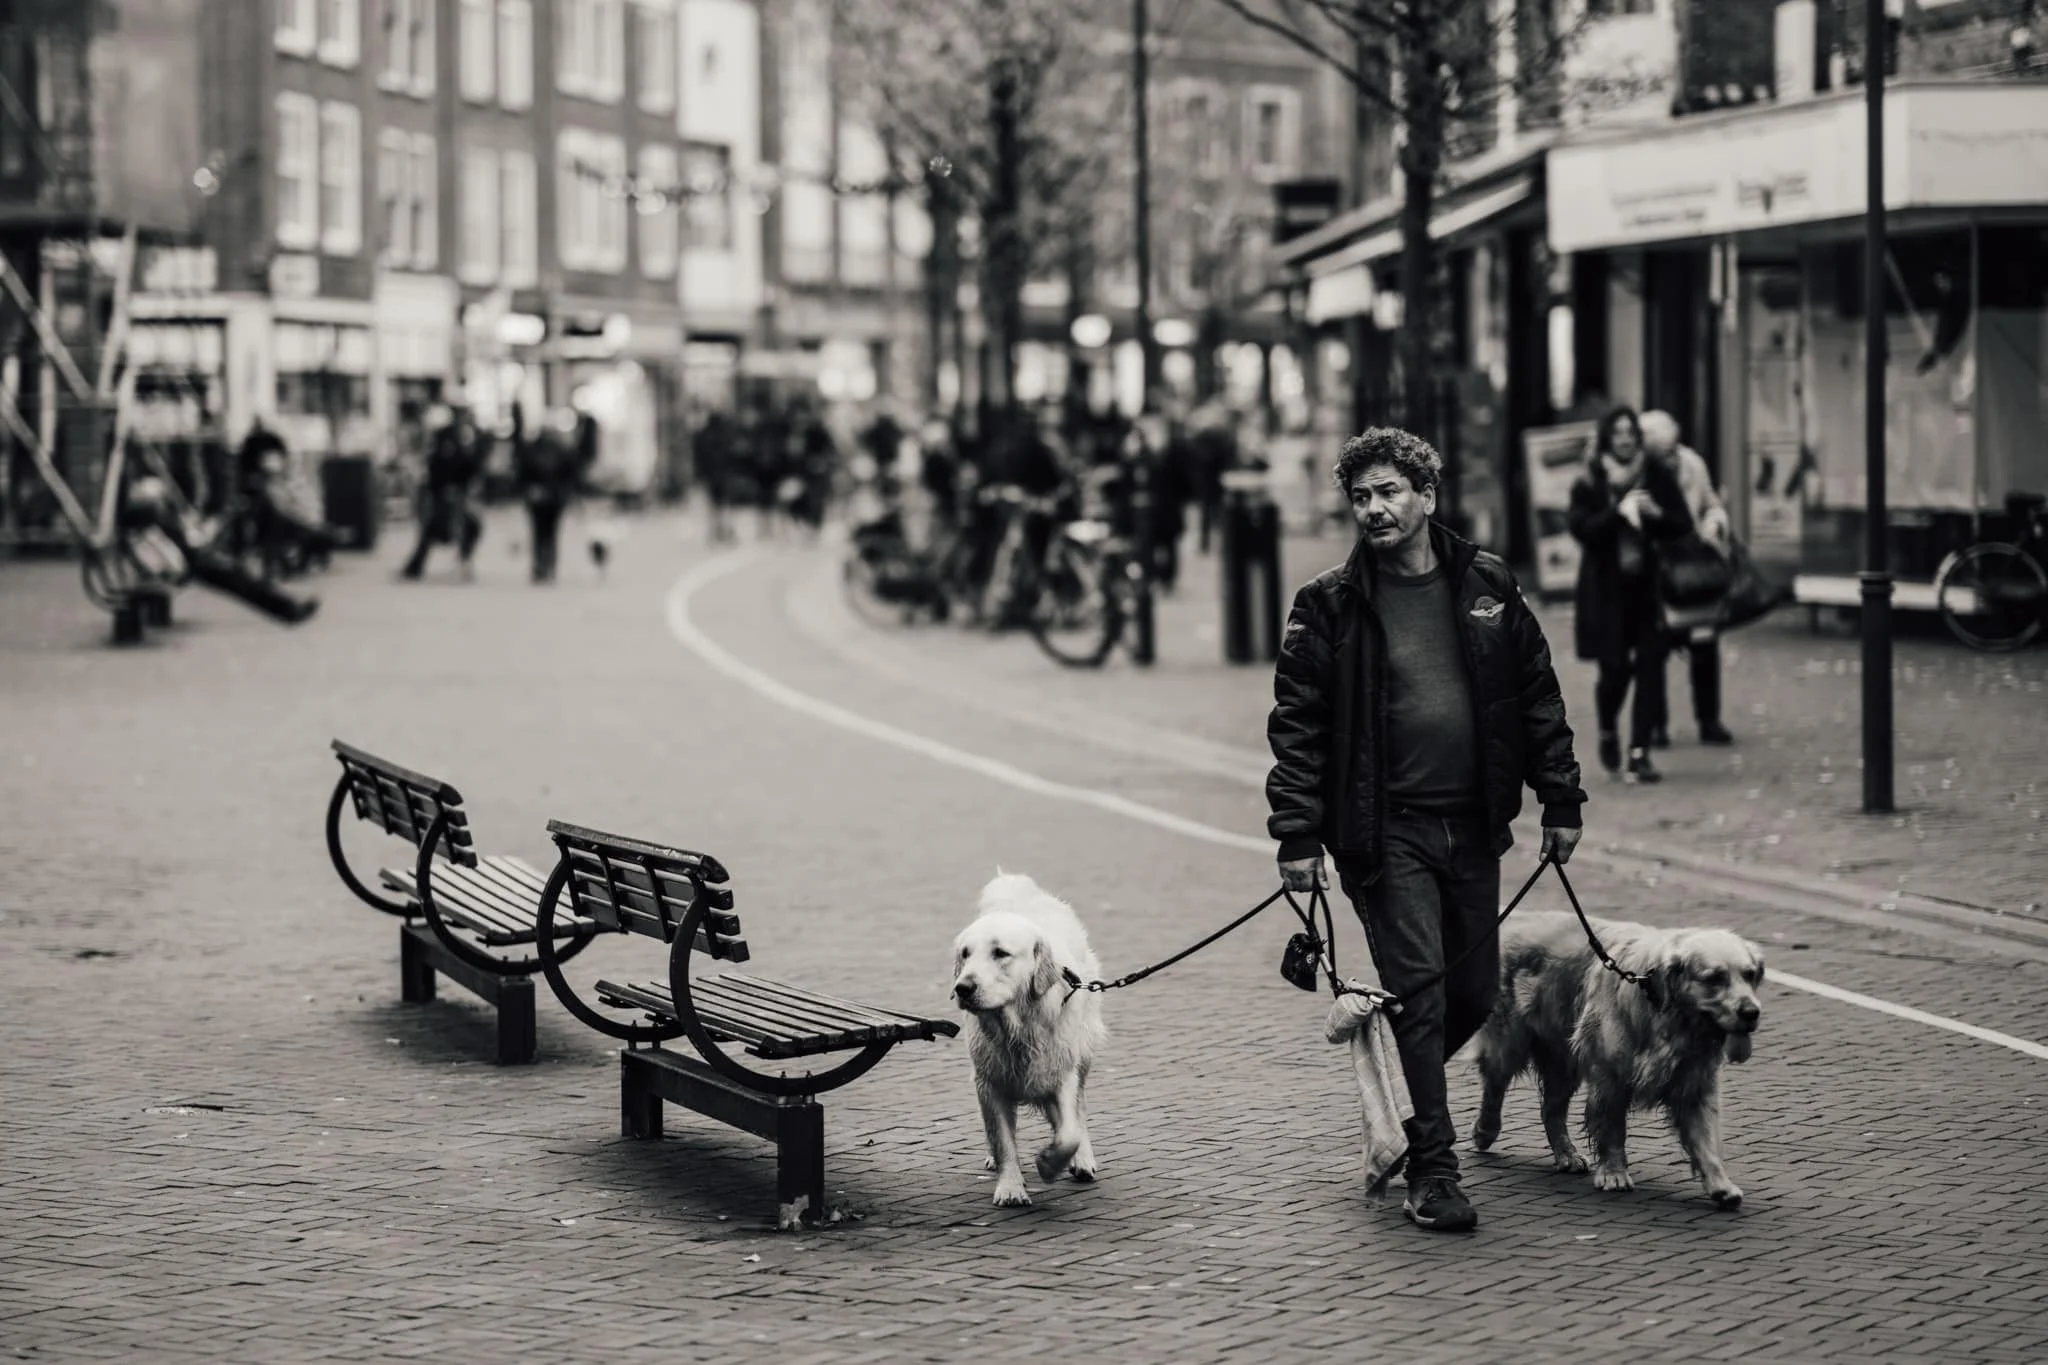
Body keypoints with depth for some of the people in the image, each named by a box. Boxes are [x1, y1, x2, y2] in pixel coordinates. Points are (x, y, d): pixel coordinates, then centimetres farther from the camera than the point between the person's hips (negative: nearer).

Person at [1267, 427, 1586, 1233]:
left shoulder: (1486, 589, 7)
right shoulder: (1329, 605, -2)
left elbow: (1537, 698, 11)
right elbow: (1297, 723, -3)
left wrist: (1560, 801, 8)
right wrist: (1297, 834, -9)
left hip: (1474, 826, 4)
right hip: (1385, 828, -4)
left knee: (1475, 992, 8)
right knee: (1419, 986, -9)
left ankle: (1397, 1087, 36)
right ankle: (1432, 1171, -3)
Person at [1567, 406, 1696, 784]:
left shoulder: (1659, 476, 3)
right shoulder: (1589, 483, -1)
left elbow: (1683, 526, 3)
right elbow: (1580, 528, -12)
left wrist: (1656, 514, -16)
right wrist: (1618, 513, -23)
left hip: (1650, 587, 2)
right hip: (1607, 591, -2)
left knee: (1650, 667, -5)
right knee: (1615, 669, -4)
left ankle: (1640, 753, -1)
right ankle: (1608, 733, 27)